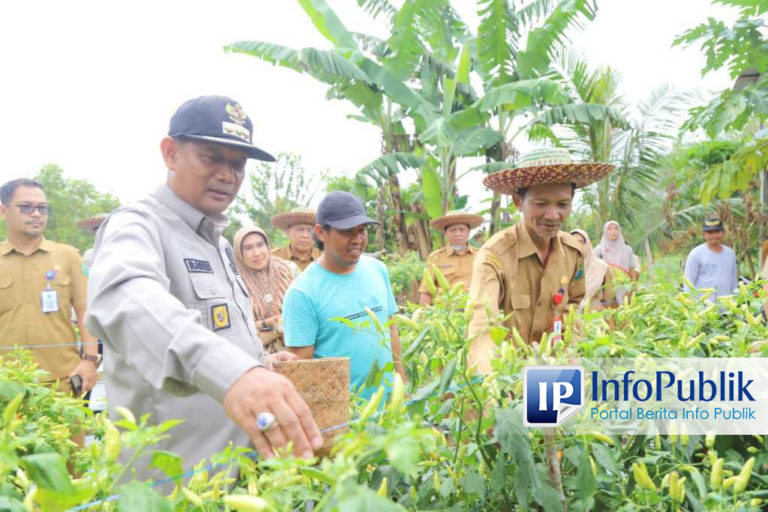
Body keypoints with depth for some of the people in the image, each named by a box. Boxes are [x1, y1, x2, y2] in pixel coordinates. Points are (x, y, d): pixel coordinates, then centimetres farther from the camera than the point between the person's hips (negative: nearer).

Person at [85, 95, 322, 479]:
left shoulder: (217, 241, 10)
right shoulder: (139, 225, -17)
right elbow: (125, 300, -40)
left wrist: (259, 363, 6)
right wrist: (230, 371, -56)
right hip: (172, 481, -8)